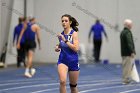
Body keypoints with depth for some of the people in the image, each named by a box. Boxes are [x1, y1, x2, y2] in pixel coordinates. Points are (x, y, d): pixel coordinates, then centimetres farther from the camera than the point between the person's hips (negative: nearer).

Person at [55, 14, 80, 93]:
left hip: (73, 61, -2)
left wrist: (65, 40, -24)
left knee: (73, 86, 13)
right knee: (62, 81, -24)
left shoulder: (74, 33, -9)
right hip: (62, 60, 2)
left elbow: (76, 48, -21)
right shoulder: (61, 34, 3)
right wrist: (58, 47, 1)